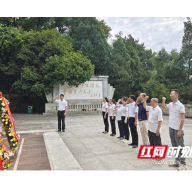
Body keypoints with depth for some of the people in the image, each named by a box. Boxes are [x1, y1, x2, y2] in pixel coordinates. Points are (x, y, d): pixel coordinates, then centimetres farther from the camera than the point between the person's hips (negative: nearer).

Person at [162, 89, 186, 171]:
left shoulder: (180, 105, -13)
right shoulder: (170, 104, 6)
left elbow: (182, 119, -14)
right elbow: (163, 108, 25)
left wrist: (180, 130, -16)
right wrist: (163, 101, 8)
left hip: (178, 130, -7)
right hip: (171, 128, 7)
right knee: (174, 146, 14)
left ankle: (183, 164, 10)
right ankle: (177, 161, 25)